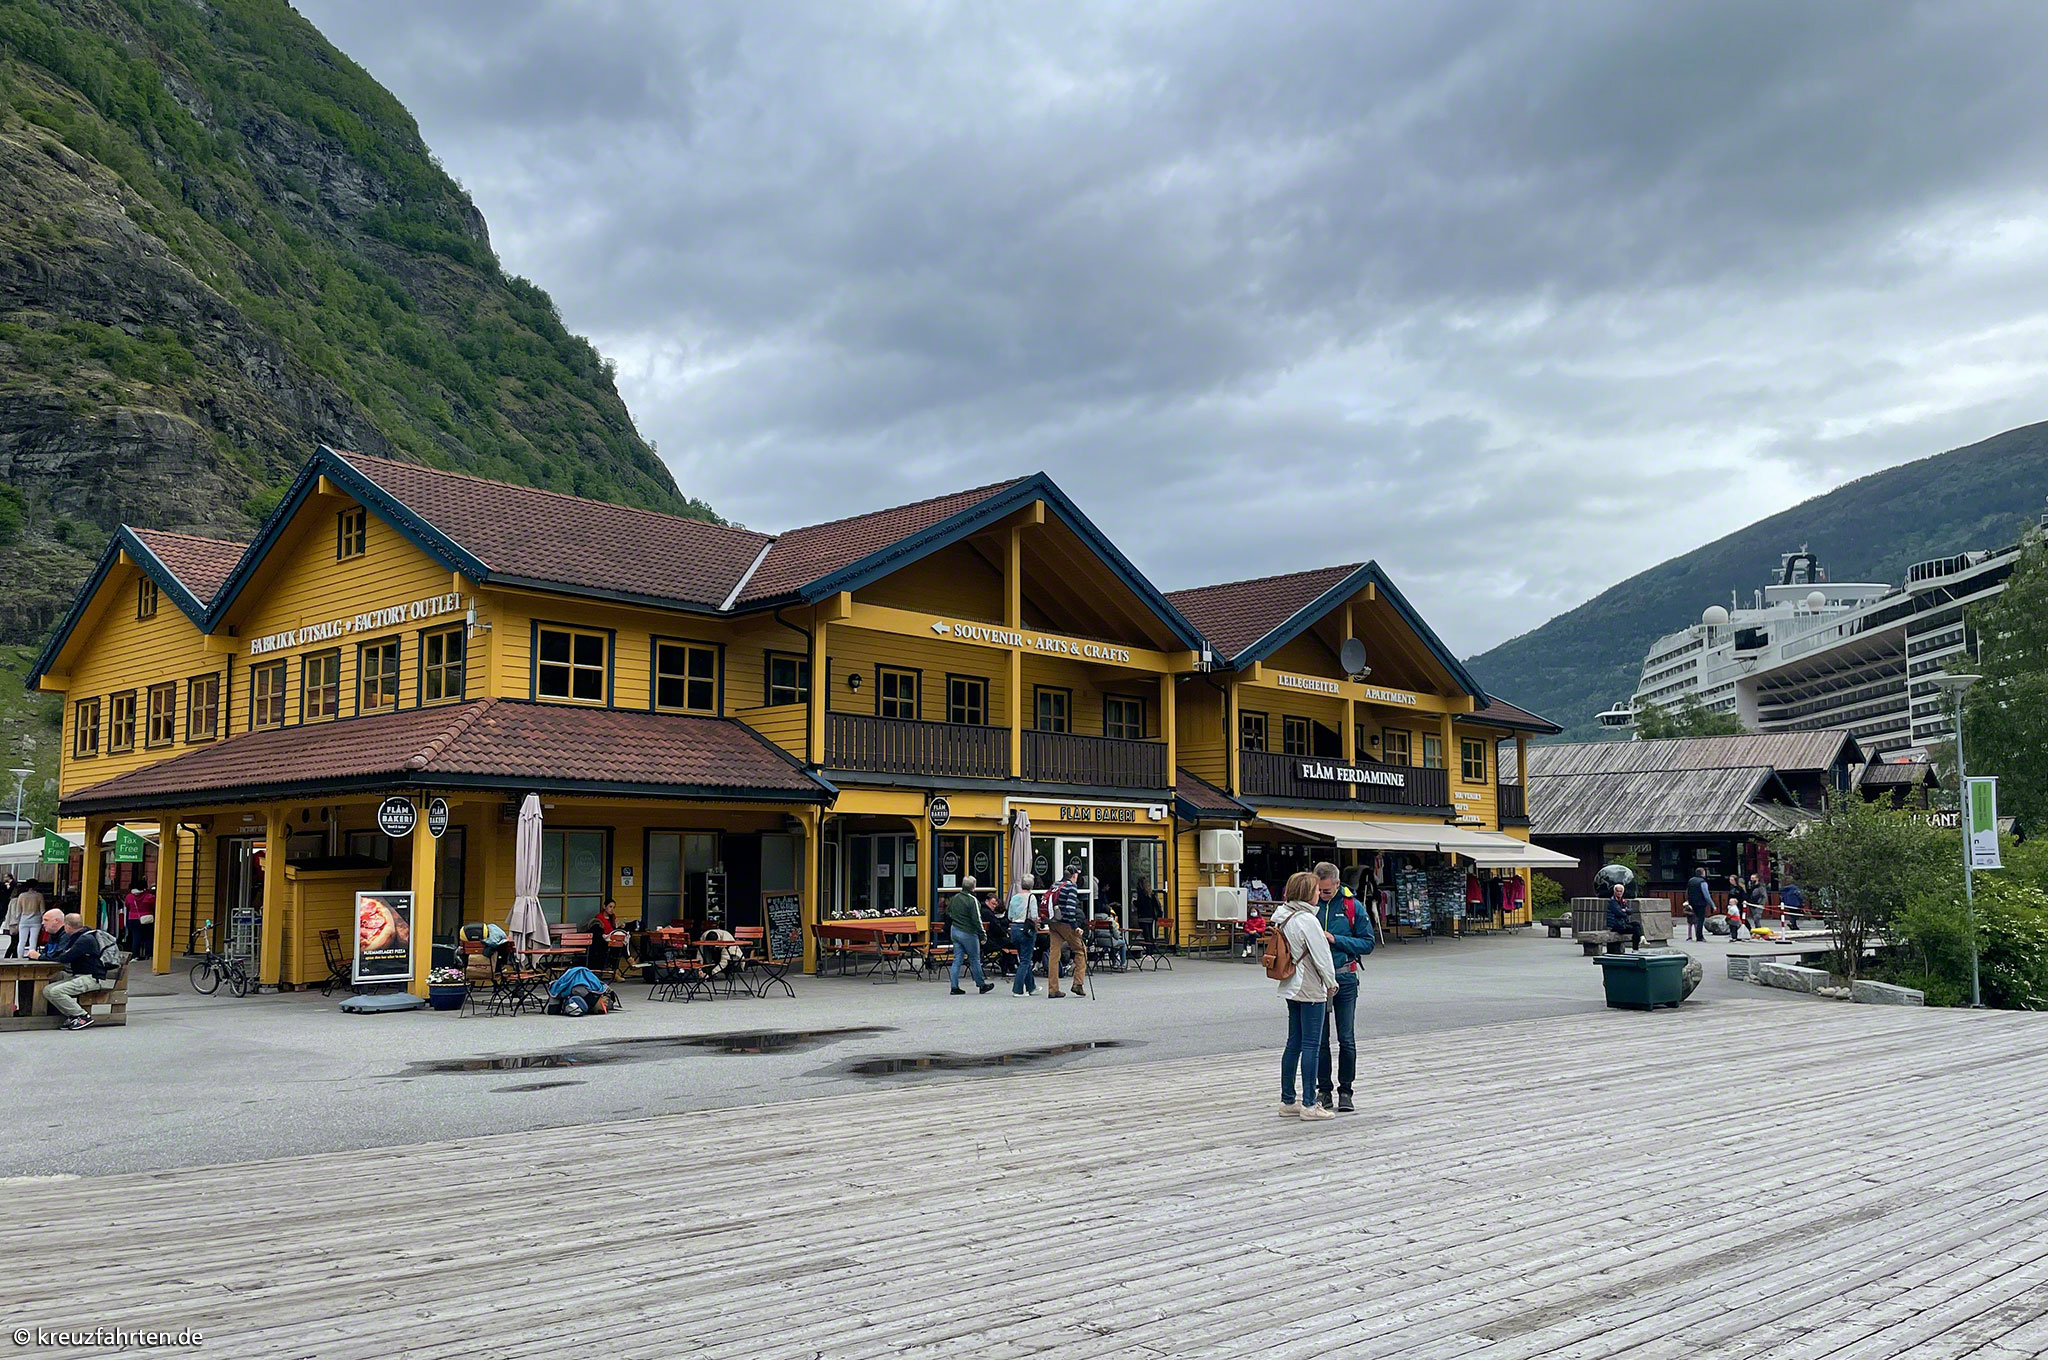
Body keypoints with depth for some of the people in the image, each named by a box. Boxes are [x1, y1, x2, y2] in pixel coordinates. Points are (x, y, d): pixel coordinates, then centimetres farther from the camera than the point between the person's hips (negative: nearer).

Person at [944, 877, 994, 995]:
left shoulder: (954, 898, 7)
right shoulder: (972, 900, -16)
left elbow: (948, 914, 18)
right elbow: (976, 920, -18)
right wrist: (982, 935, -13)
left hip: (955, 932, 7)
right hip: (968, 933, -7)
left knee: (957, 960, 8)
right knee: (975, 960, 5)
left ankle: (955, 987, 5)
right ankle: (981, 985, 14)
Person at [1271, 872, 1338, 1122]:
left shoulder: (1283, 917, 9)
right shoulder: (1307, 920, -18)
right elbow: (1321, 956, -14)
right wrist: (1331, 982, -1)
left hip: (1291, 988, 9)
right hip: (1311, 990, -9)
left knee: (1294, 1043, 13)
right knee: (1311, 1045, -4)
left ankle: (1287, 1101, 17)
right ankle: (1309, 1105, -1)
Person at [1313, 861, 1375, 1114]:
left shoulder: (1353, 907, -3)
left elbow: (1368, 943, -4)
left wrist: (1335, 939, -14)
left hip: (1344, 979, -1)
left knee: (1346, 1039, 3)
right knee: (1319, 1039, 7)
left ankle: (1345, 1091, 13)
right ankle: (1323, 1090, 17)